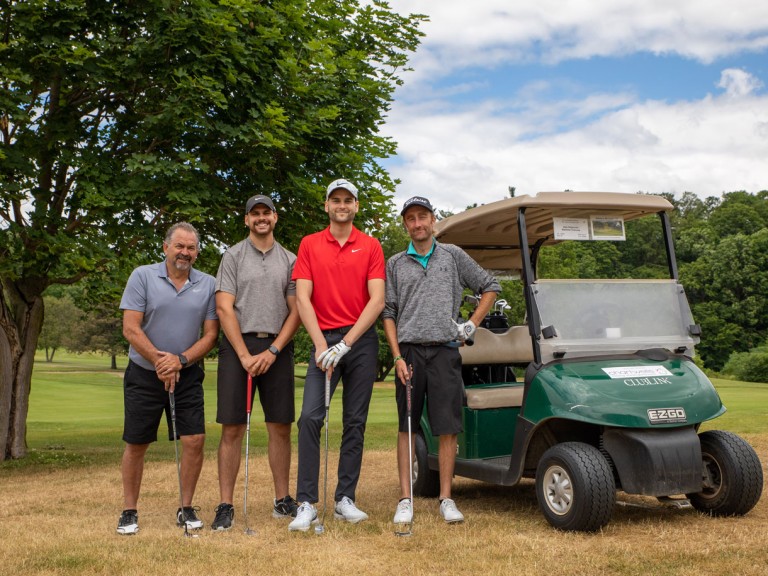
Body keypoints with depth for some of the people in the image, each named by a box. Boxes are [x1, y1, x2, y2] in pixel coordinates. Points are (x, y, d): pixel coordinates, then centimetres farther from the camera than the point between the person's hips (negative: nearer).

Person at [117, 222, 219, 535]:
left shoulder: (208, 284, 1)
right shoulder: (142, 276, -5)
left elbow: (210, 334, -1)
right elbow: (131, 329, -9)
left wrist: (181, 360, -13)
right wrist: (159, 361, -14)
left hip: (187, 375, 2)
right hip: (143, 373, -1)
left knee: (194, 441, -5)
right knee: (136, 445, 5)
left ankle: (186, 508, 11)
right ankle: (129, 512, 19)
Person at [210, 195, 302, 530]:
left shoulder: (289, 260, 12)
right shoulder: (233, 256, 6)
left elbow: (295, 311, 7)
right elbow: (225, 309, -3)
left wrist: (273, 351, -6)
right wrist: (245, 355, -11)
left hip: (277, 348, 2)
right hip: (238, 345, -2)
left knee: (280, 427, 5)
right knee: (232, 428, -3)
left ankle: (282, 500, 14)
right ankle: (225, 506, 1)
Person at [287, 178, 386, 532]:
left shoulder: (370, 246, 5)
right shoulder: (309, 244, 7)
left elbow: (377, 300, -4)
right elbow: (303, 298, -1)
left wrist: (346, 343, -13)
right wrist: (321, 344, -13)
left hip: (362, 340, 1)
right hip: (324, 340, 0)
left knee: (355, 422, 5)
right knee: (310, 418, -12)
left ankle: (345, 499, 13)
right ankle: (306, 503, -7)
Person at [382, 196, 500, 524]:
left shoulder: (452, 256, 10)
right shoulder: (395, 264, 10)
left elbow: (490, 287, 14)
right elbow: (388, 313, 6)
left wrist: (472, 325, 5)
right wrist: (397, 356, -4)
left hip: (445, 351, 0)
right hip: (409, 352, 1)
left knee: (447, 428, -1)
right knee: (406, 427, 3)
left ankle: (446, 499, 7)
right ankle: (405, 499, 8)